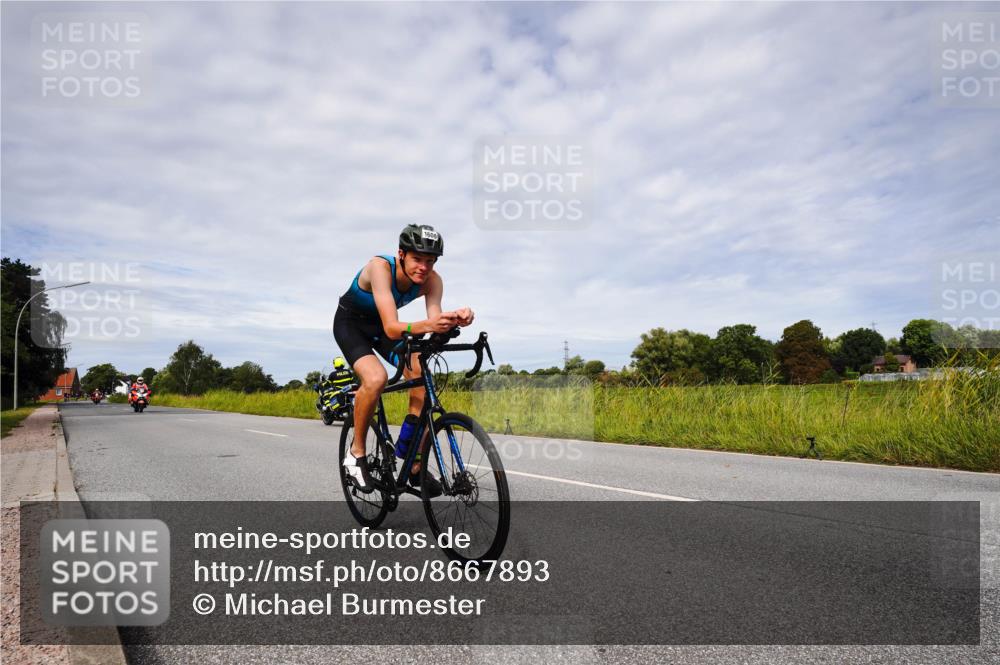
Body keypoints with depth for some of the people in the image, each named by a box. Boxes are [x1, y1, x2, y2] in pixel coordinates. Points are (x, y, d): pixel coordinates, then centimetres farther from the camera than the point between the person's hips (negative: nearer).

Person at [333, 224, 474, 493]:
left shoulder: (432, 280, -22)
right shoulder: (380, 267, -36)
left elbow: (434, 322, -33)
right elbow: (392, 328, -45)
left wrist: (455, 319, -54)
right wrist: (428, 325, -63)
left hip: (382, 325, 5)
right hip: (351, 323, -4)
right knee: (376, 378, -32)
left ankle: (416, 466, -3)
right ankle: (356, 453, -8)